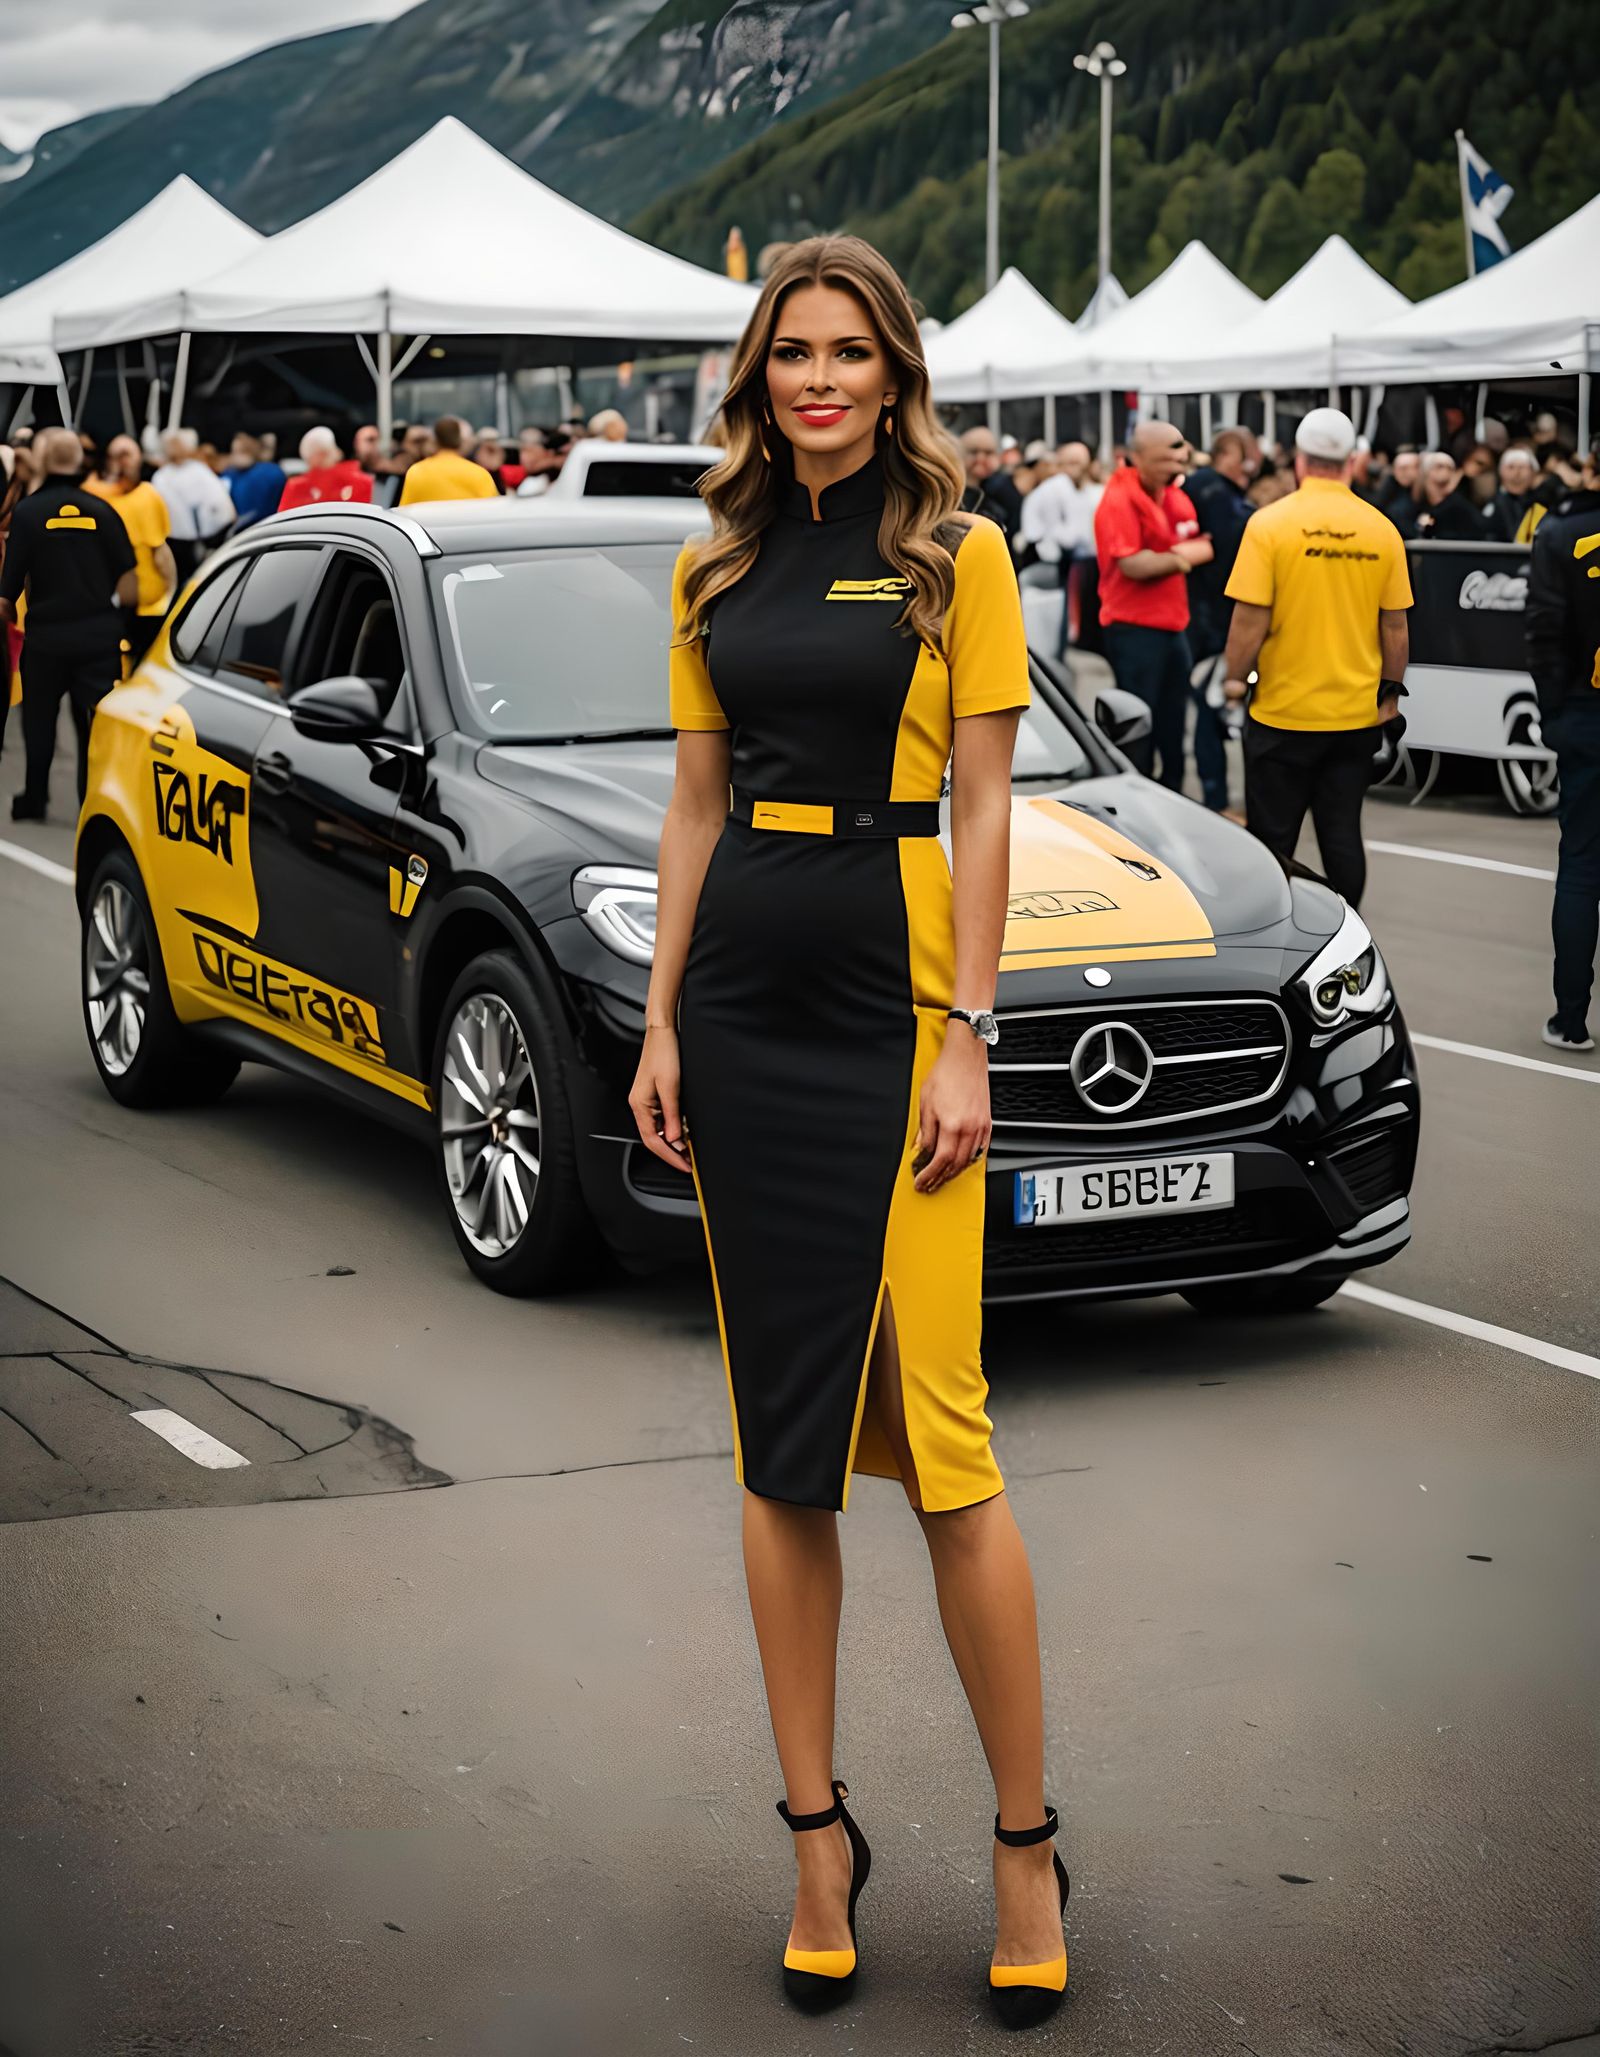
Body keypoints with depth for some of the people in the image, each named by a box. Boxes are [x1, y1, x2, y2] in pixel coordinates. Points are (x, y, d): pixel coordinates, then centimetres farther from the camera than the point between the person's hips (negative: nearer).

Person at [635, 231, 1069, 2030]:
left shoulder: (957, 554, -1)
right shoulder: (716, 569, 12)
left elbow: (983, 806, -4)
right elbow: (693, 805, 14)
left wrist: (970, 1039, -11)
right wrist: (660, 1025, 7)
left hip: (894, 1003, -5)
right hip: (741, 1004, 5)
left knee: (937, 1438, -8)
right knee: (778, 1445, 7)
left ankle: (1025, 1846, 5)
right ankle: (818, 1830, 17)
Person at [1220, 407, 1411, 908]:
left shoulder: (1270, 523, -10)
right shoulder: (1382, 530, -1)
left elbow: (1251, 617, -12)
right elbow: (1395, 625, 3)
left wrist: (1235, 677, 2)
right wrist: (1392, 690, 15)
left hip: (1283, 711, -3)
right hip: (1356, 712, 3)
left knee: (1272, 835, 6)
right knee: (1342, 836, 8)